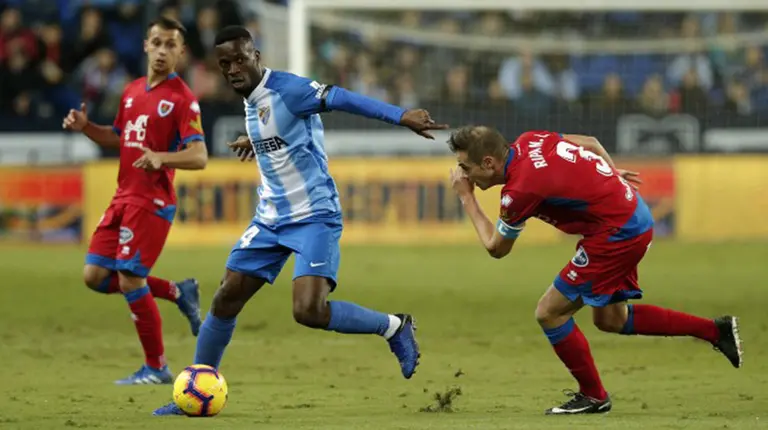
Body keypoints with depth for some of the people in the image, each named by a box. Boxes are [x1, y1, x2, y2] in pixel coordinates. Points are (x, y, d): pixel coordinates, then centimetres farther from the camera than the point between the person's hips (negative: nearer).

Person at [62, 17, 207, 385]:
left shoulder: (182, 98, -10)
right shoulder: (133, 91, 13)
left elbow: (199, 157, -17)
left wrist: (161, 158, -35)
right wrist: (85, 127, 9)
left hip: (151, 202, -8)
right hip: (123, 198, 8)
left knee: (130, 279, -10)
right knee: (95, 276, 5)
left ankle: (156, 368, 4)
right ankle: (178, 293, 20)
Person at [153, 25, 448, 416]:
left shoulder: (286, 89, -17)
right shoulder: (251, 100, 9)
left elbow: (343, 99, -30)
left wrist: (401, 117, -42)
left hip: (314, 217, -8)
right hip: (271, 218, 8)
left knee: (309, 311, -23)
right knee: (226, 299, 5)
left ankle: (394, 327, 1)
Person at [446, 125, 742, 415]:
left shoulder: (520, 189, -21)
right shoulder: (529, 141, 2)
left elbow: (496, 248, -4)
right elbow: (590, 143, 16)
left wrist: (466, 198, 2)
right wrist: (612, 174, 29)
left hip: (617, 233, -10)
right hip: (635, 216, 10)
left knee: (549, 313, -3)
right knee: (610, 319, 20)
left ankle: (593, 396, 11)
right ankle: (715, 330, 22)